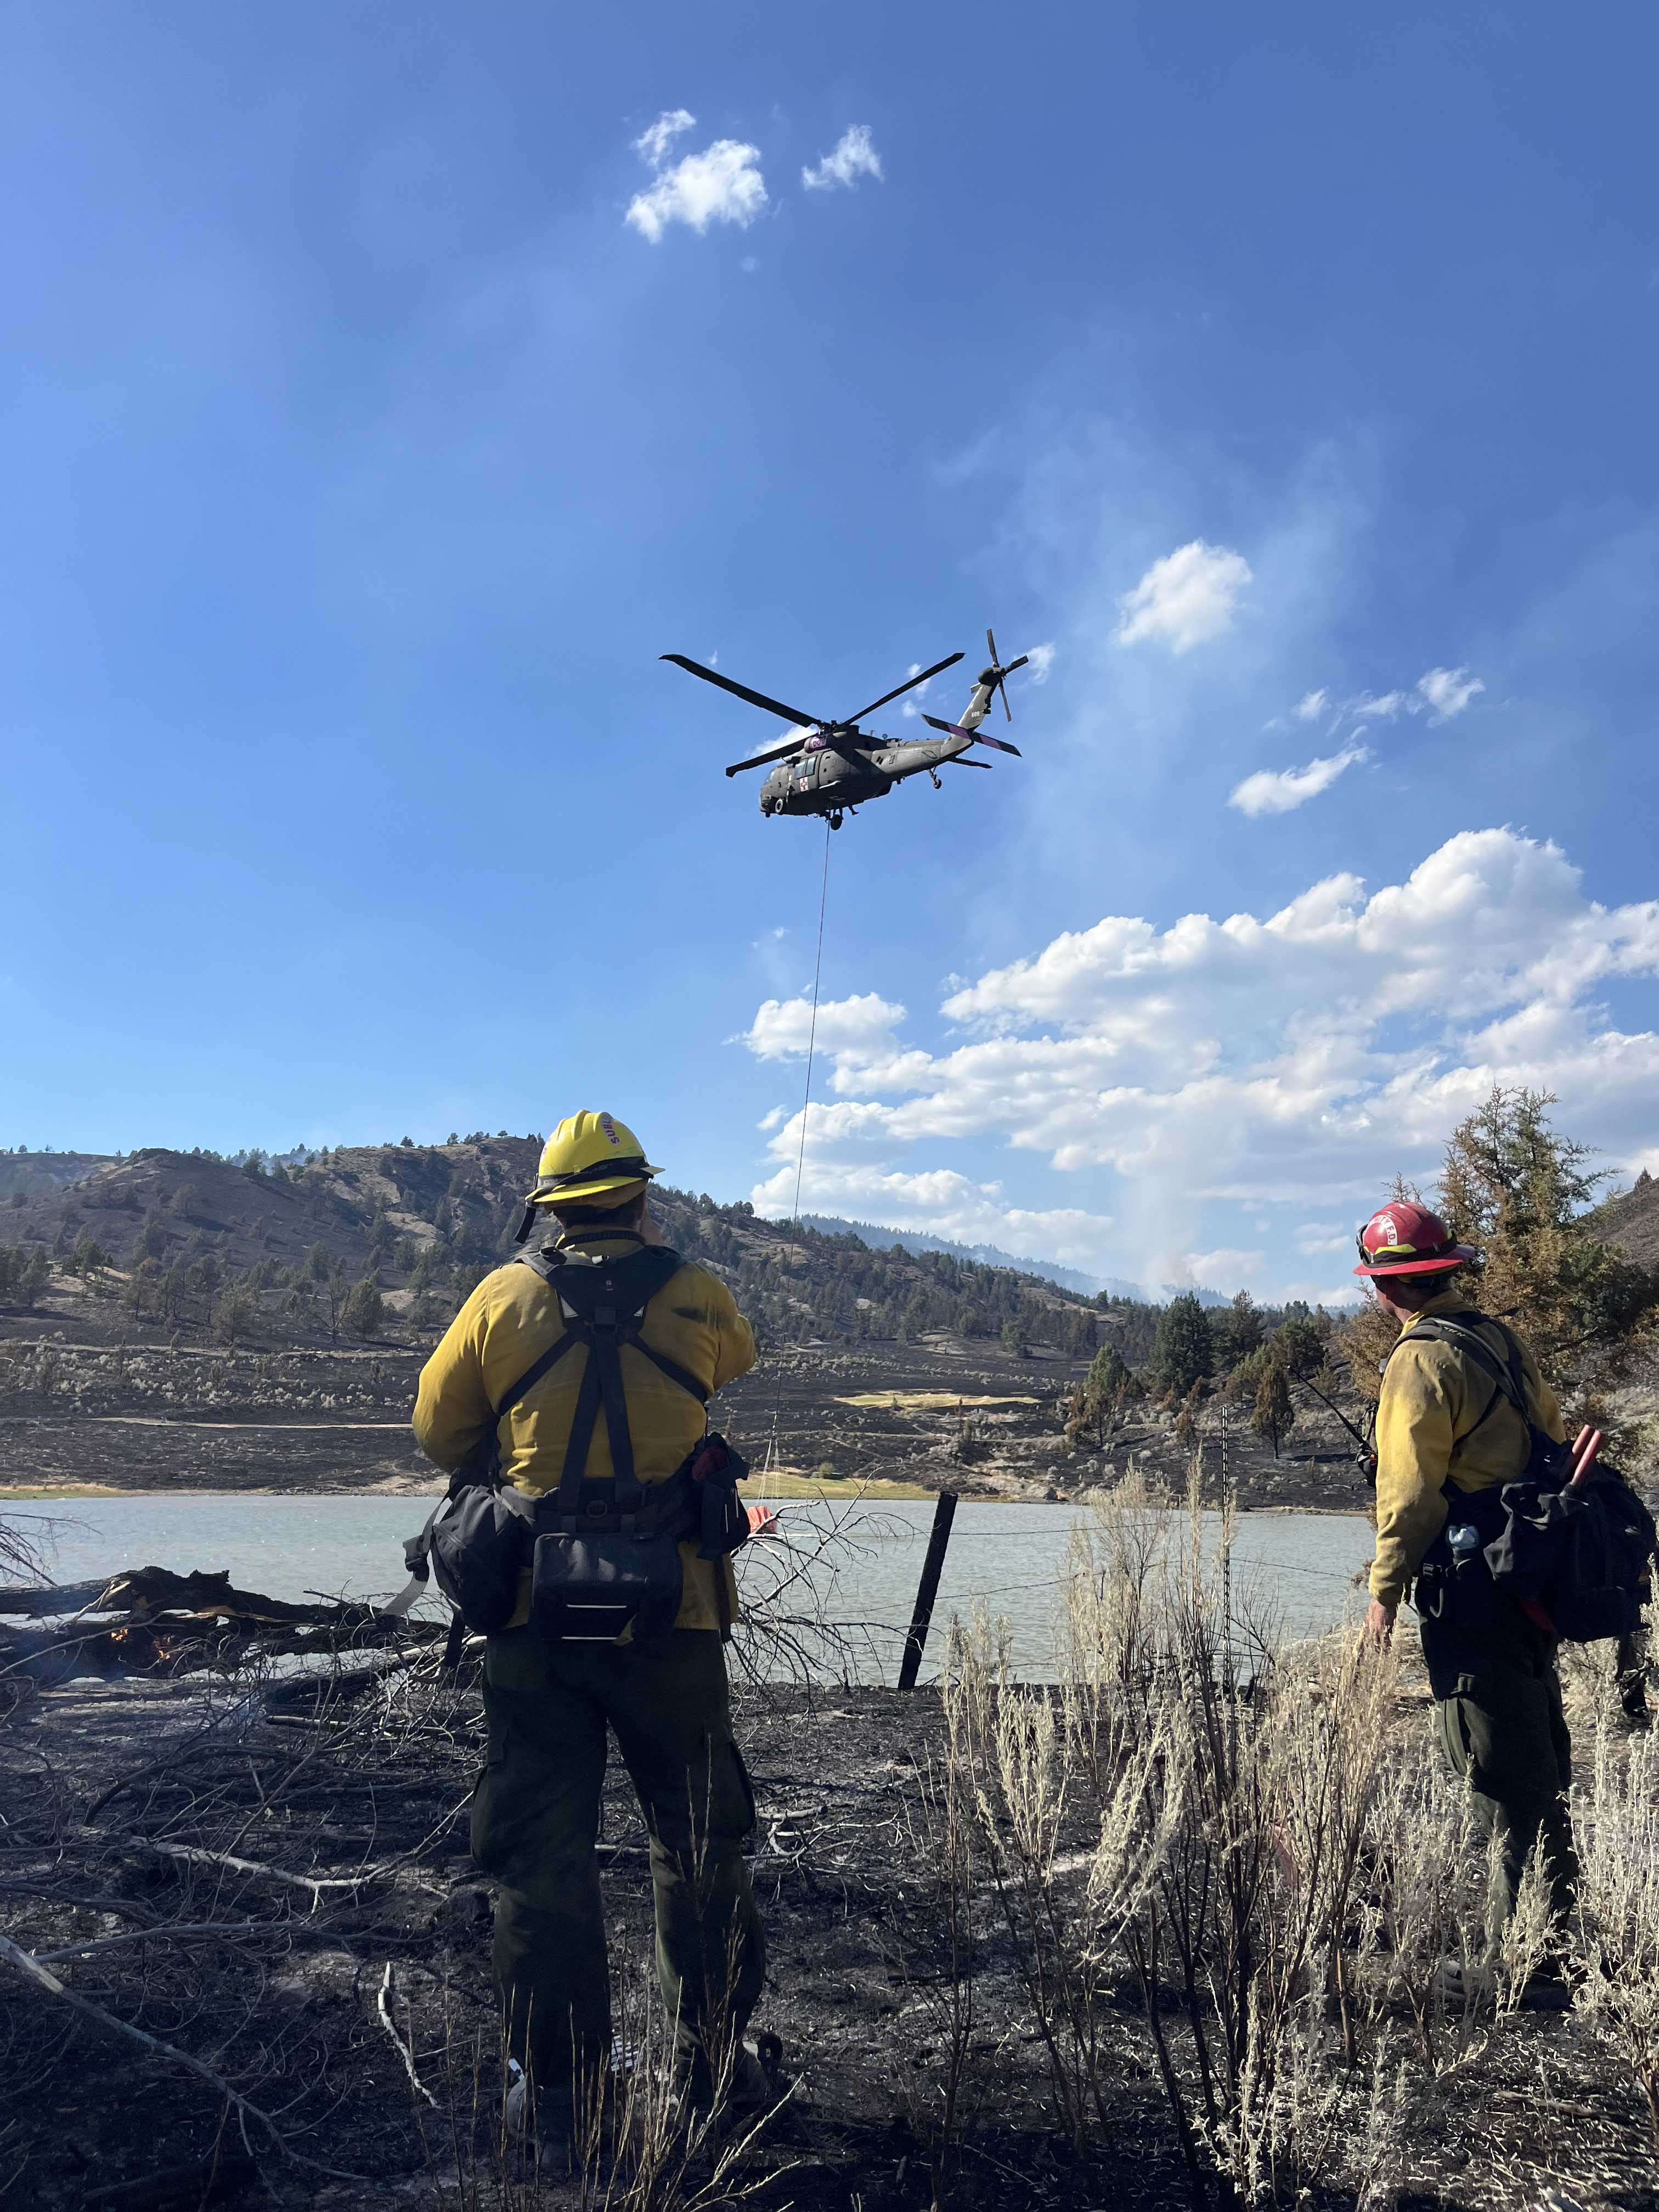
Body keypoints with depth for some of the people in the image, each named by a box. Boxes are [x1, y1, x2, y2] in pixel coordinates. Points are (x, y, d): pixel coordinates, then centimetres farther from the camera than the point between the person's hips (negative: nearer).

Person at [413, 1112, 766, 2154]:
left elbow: (439, 1432, 6)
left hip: (535, 1612, 0)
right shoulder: (698, 1298, -6)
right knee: (700, 1841, 17)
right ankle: (716, 2060, 28)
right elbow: (739, 1361, 16)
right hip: (671, 1615, 0)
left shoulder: (502, 1300, -3)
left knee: (541, 1850, 12)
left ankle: (557, 2086, 20)